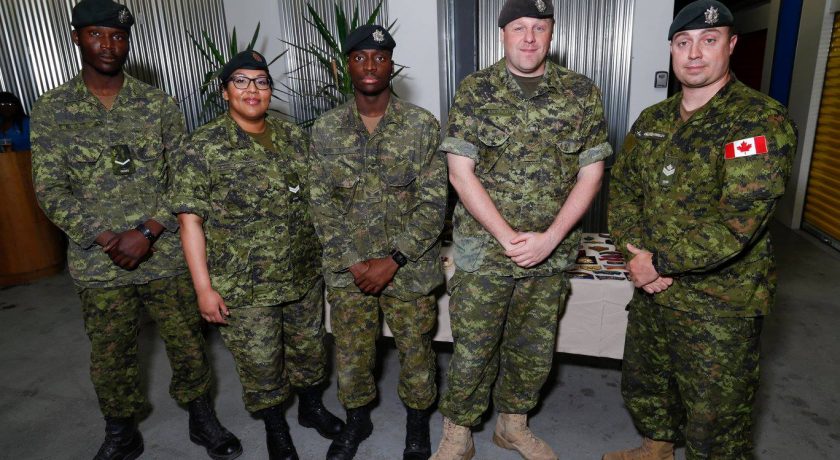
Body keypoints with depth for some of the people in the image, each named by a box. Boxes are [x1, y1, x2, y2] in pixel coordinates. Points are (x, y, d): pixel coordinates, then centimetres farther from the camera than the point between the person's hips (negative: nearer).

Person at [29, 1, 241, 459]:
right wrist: (107, 240, -14)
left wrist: (146, 232, -13)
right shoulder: (51, 110, 1)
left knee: (187, 345, 11)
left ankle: (202, 421, 33)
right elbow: (50, 190, -3)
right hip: (98, 265, 1)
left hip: (166, 256, 0)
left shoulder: (159, 104, 1)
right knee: (110, 358, 14)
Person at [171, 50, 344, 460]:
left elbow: (314, 195, 12)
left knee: (309, 347, 20)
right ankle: (275, 427, 39)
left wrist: (324, 253, 11)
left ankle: (311, 407, 46)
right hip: (244, 287, -4)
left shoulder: (293, 137, 3)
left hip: (304, 274, 4)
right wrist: (204, 288, -14)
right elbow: (190, 220, -12)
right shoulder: (202, 147, -11)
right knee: (260, 364, 12)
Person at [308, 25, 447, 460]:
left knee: (415, 349, 13)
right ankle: (356, 419, 44)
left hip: (408, 267, -1)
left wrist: (393, 260, -16)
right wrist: (351, 261, -10)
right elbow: (321, 203, -1)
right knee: (350, 351, 16)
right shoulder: (325, 129, -1)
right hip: (346, 268, 2)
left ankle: (417, 423, 41)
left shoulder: (422, 126, -8)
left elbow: (433, 203, -10)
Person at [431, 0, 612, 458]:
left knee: (534, 349, 16)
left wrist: (549, 239, -11)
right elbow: (460, 172, -8)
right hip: (483, 246, -2)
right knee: (472, 349, 6)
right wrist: (508, 237, -14)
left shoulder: (582, 93, 2)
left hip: (551, 251, 3)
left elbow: (590, 174, 1)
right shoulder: (475, 90, -4)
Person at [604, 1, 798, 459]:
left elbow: (737, 221, -24)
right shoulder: (651, 121, 6)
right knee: (642, 384, 26)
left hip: (720, 304, -6)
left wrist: (660, 263, -18)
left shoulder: (762, 121, -16)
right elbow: (622, 189, 5)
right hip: (651, 289, 7)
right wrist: (639, 253, -10)